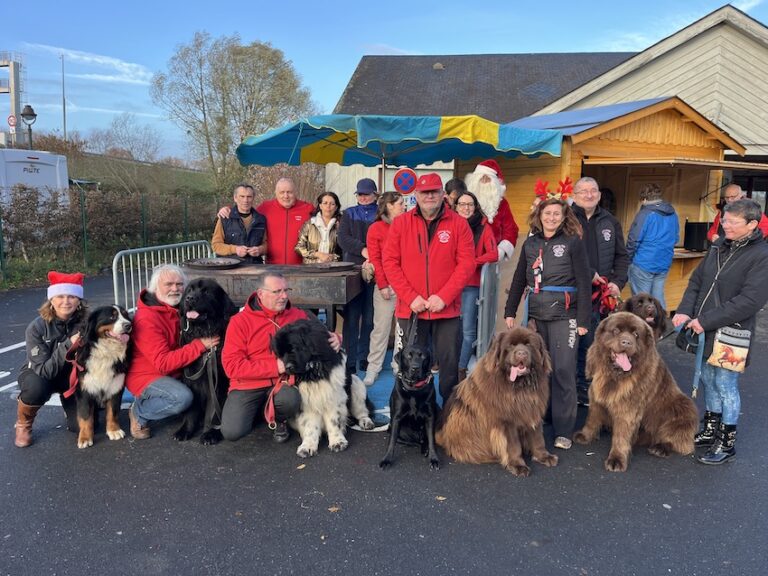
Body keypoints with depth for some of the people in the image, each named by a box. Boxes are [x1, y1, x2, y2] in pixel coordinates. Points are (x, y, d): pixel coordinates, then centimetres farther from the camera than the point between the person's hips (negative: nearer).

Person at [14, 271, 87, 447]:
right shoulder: (37, 327, -24)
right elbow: (44, 370, -29)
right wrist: (68, 345, -40)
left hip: (72, 376, 2)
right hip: (37, 375, -1)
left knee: (82, 425, -15)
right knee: (37, 389, -37)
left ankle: (68, 402, 20)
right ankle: (23, 423, -4)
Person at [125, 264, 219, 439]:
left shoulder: (177, 309, 2)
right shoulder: (147, 319, -23)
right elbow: (163, 363, -28)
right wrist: (200, 345, -29)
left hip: (173, 372, 9)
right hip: (146, 377, -8)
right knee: (183, 397, -30)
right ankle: (139, 413, -3)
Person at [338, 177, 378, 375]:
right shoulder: (349, 214, 15)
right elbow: (343, 239, 1)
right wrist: (363, 250, -14)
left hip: (375, 271, -1)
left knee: (370, 317, 1)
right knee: (351, 317, -2)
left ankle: (365, 357, 11)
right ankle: (350, 361, 2)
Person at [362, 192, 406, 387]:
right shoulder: (376, 228, 1)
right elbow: (375, 259, -2)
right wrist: (382, 285, -8)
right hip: (386, 286, -3)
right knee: (381, 327, 1)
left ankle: (399, 365, 17)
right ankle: (373, 368, 10)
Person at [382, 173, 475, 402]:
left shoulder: (458, 223, 2)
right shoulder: (400, 223, 4)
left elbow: (467, 263, -4)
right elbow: (390, 262, -1)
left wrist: (444, 297, -13)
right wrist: (411, 297, -10)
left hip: (447, 309, 0)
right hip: (410, 309, 1)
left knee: (450, 365, 5)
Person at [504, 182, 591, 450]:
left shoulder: (573, 242, -3)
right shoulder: (531, 243, 10)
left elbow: (584, 282, -6)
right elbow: (519, 279, 15)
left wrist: (583, 320, -10)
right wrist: (510, 311, 10)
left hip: (564, 314, -4)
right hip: (536, 313, 4)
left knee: (563, 370, -5)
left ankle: (563, 431, 3)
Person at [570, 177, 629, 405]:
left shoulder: (610, 222, 13)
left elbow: (621, 257, 17)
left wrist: (617, 282, 2)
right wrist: (589, 274, -14)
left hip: (599, 295, 4)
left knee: (589, 343, 9)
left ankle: (583, 387, 22)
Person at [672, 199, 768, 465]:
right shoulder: (719, 246, 7)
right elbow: (696, 280, 10)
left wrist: (706, 320, -22)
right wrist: (685, 311, -7)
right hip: (705, 332, 6)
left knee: (725, 386, 3)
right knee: (708, 381, 17)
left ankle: (727, 443, 20)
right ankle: (710, 431, 34)